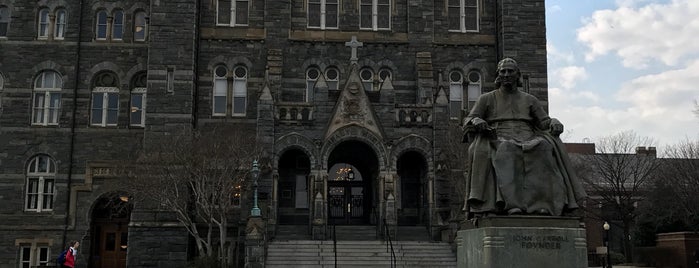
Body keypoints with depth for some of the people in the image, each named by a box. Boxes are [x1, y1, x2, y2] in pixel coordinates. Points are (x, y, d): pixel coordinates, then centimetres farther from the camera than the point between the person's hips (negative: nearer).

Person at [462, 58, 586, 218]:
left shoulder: (529, 100, 23)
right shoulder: (486, 99, 17)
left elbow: (545, 122, 15)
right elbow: (468, 121, 5)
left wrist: (554, 123, -9)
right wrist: (477, 121, -19)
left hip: (528, 143, 2)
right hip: (500, 143, -2)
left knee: (545, 147, -32)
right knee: (505, 152, -38)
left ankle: (542, 203, -41)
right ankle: (512, 204, -50)